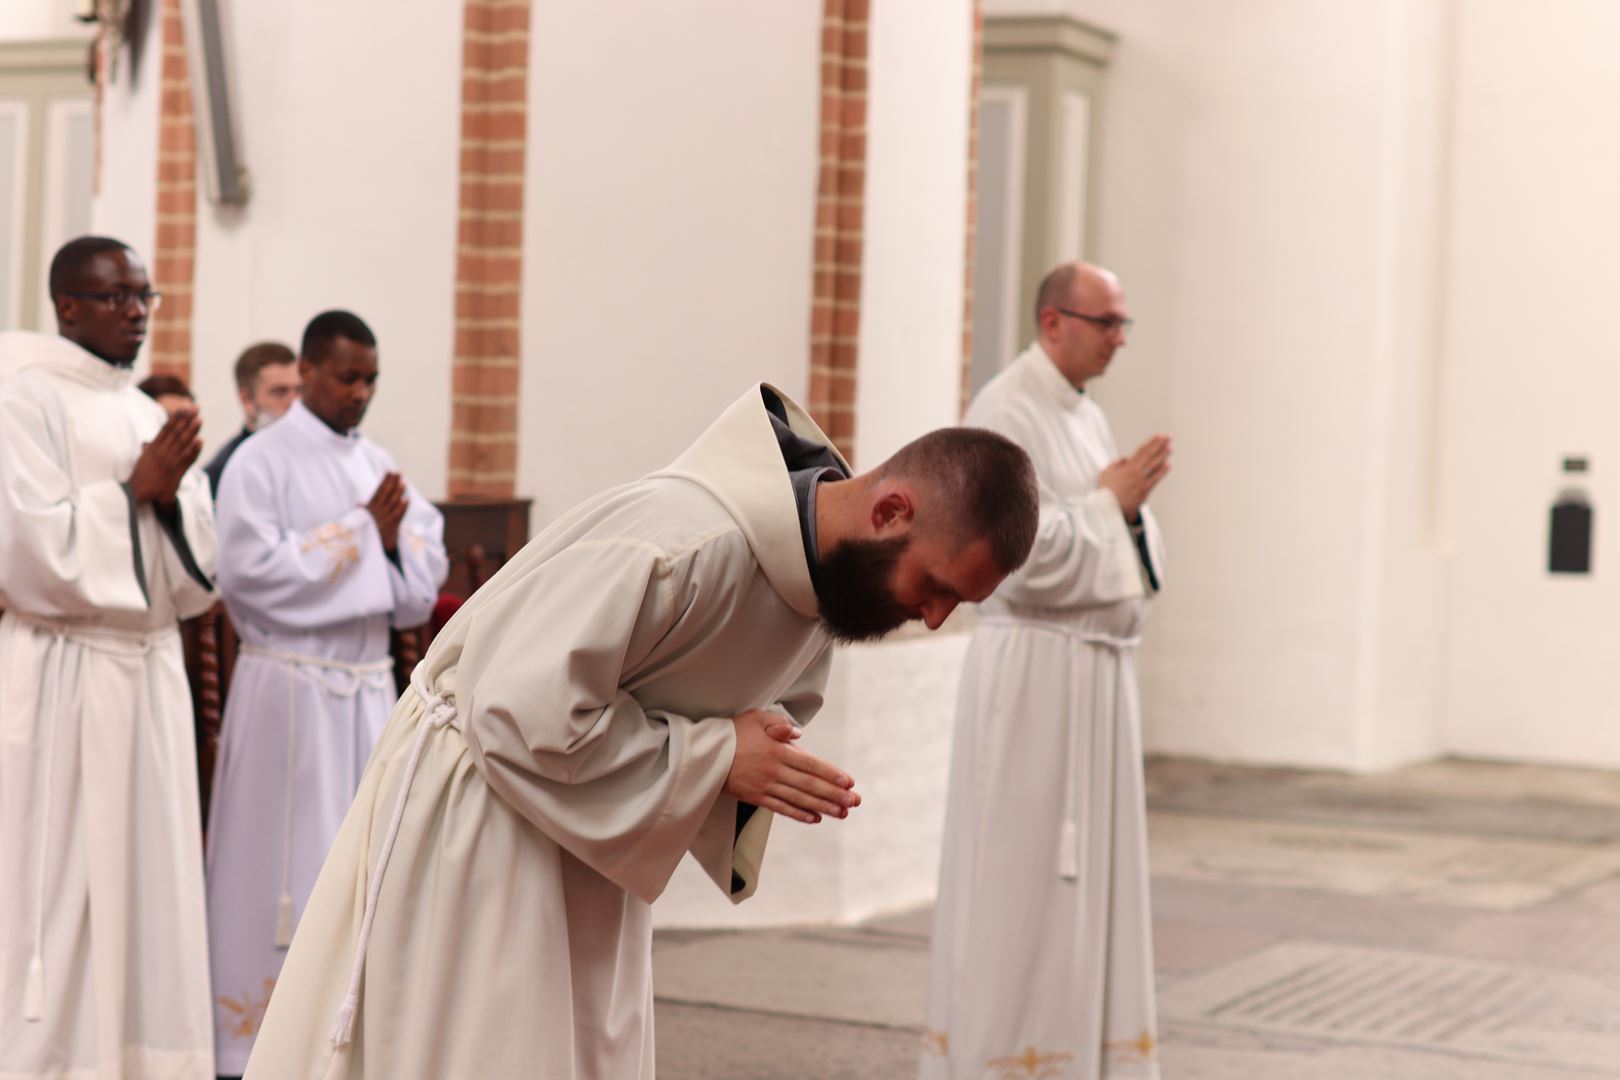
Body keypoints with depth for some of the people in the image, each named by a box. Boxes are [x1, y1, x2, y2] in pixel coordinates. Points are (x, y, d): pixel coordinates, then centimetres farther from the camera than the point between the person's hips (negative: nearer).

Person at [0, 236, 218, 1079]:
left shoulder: (150, 416, 16)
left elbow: (195, 574, 11)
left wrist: (170, 496, -6)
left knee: (145, 895, 7)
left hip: (149, 680, 7)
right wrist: (135, 492, -12)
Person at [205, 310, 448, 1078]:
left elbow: (420, 590, 12)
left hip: (370, 688, 6)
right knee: (282, 870, -3)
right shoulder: (260, 462, -5)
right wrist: (360, 527, -11)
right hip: (289, 687, -6)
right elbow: (251, 573, -16)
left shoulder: (380, 466, 12)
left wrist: (395, 541, -9)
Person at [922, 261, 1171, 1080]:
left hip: (1097, 672, 9)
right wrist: (1109, 502, -11)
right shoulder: (1004, 415, -13)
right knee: (1020, 864, -3)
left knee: (1086, 860, 11)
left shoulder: (1088, 417, 14)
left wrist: (1132, 504, -5)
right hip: (1032, 668, -9)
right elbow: (1024, 556, -22)